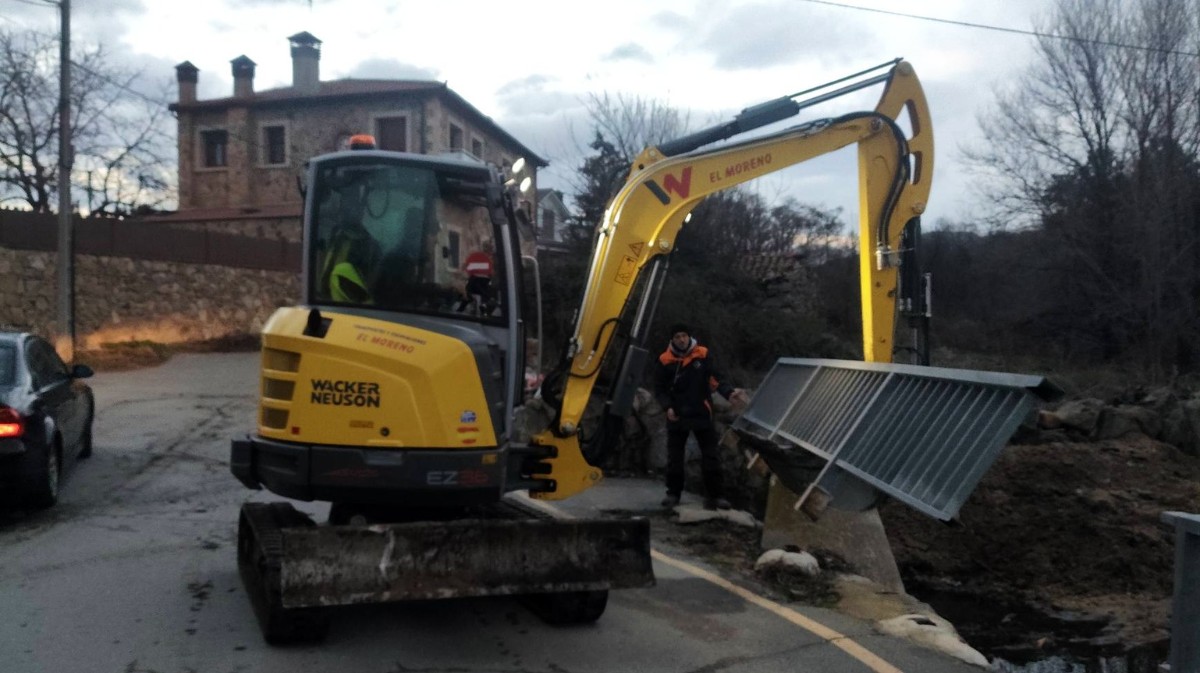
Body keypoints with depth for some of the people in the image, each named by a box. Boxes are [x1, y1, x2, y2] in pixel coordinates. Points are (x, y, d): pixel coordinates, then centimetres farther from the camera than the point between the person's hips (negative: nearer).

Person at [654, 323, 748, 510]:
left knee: (711, 455, 1)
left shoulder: (702, 356, -3)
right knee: (674, 456, 8)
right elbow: (659, 388, 2)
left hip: (701, 413, 0)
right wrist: (668, 406, -14)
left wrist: (729, 393, -20)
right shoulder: (666, 360, -3)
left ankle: (714, 495, 7)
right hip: (677, 415, 0)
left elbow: (716, 380, -3)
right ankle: (673, 493, 20)